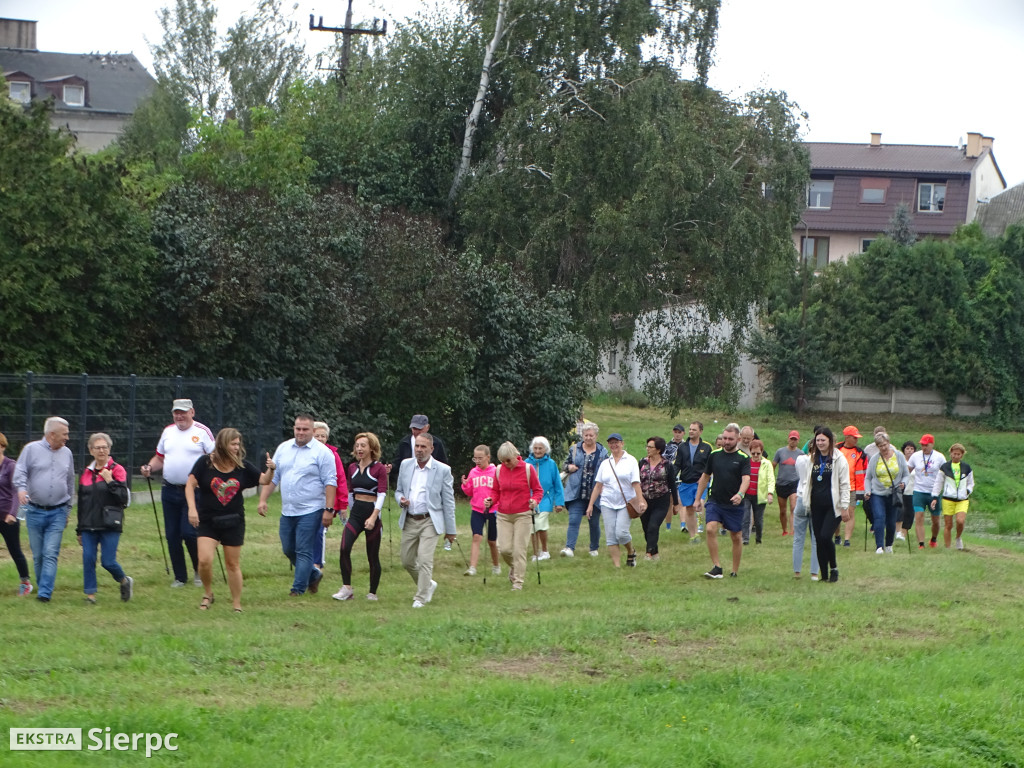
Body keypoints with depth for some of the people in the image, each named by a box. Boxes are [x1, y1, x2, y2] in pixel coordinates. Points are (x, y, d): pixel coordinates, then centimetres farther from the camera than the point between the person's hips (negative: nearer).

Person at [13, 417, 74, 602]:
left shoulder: (66, 453, 11)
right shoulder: (31, 449, 0)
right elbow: (20, 471, -6)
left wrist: (67, 510, 22)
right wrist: (21, 487, -28)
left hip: (57, 513, 1)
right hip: (34, 512, -1)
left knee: (50, 554, -10)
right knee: (37, 555, 5)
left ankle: (45, 593, -14)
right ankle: (43, 587, 21)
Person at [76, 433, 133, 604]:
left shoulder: (117, 470, -1)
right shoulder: (86, 473, 13)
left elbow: (123, 498, -10)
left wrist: (110, 481, -18)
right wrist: (79, 530, 18)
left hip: (109, 525, -4)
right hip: (89, 526, 4)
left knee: (108, 561, -5)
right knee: (88, 558, -5)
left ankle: (125, 581, 22)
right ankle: (90, 593, 3)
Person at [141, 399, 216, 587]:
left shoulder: (202, 431, -3)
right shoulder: (168, 431, 12)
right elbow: (159, 457, 20)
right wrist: (150, 468, 0)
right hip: (170, 491, 5)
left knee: (189, 533, -12)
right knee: (172, 536, 6)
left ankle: (199, 571, 10)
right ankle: (179, 577, 17)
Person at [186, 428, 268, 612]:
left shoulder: (243, 466, 0)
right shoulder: (205, 463, -7)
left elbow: (263, 480, 2)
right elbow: (190, 484, -7)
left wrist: (270, 470, -20)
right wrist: (192, 508, -17)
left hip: (233, 522, 2)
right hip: (207, 521, -2)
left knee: (233, 564, 7)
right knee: (205, 560, -15)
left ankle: (237, 605, 19)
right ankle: (208, 594, 13)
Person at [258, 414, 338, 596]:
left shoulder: (322, 452, -6)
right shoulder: (283, 448, 10)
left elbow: (330, 482, -9)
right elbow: (271, 477, 14)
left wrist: (329, 510, -15)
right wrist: (263, 500, 5)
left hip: (310, 511, -6)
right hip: (287, 511, 6)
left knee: (304, 552, -6)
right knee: (288, 550, 11)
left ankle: (299, 588, 0)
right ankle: (313, 574, 30)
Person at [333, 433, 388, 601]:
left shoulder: (379, 469, -5)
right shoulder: (352, 468, 10)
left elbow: (382, 495, -12)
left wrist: (373, 517, -22)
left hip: (373, 513, -4)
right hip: (355, 513, 4)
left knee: (373, 556, 3)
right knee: (344, 548, -18)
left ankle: (372, 593, 15)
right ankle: (346, 588, -12)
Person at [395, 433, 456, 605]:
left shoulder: (443, 470, -5)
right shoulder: (406, 465, 6)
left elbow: (448, 501, -2)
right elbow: (398, 490, 17)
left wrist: (450, 530, -2)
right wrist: (401, 500, -8)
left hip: (430, 521, -5)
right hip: (409, 521, 5)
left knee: (425, 560, -14)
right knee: (407, 561, 9)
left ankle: (421, 597, -3)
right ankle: (428, 585, 33)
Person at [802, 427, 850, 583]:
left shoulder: (839, 459, -3)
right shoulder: (813, 459, 14)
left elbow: (844, 484, -5)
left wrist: (844, 505, -10)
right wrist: (806, 502, 15)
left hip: (833, 506, -6)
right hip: (817, 506, 6)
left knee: (825, 536, -18)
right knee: (819, 540, 4)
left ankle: (834, 568, 2)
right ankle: (824, 575, 12)